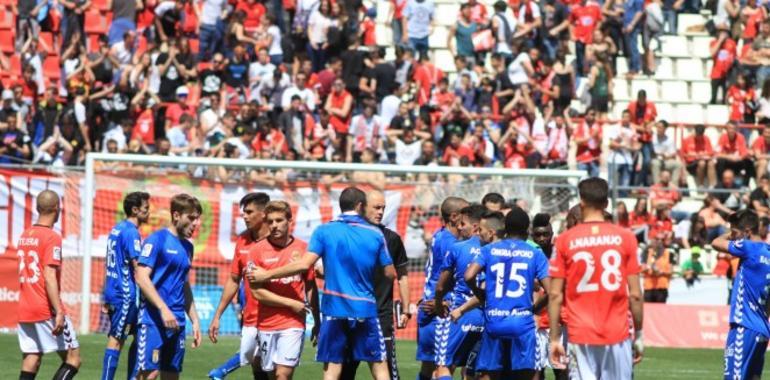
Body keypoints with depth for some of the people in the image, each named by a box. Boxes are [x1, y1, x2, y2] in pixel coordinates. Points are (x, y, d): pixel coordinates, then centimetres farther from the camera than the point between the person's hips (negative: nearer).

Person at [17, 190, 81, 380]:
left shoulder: (24, 236, 13)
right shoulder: (52, 238, -11)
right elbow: (49, 277, -18)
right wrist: (59, 312, -20)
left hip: (24, 312, 7)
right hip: (46, 310, -7)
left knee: (31, 360, 6)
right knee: (73, 357, 0)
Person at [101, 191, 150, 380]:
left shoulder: (116, 229, 15)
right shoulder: (131, 232, -14)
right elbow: (138, 267, -18)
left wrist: (106, 298, 22)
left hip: (113, 292, 9)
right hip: (126, 294, -9)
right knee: (116, 340, -8)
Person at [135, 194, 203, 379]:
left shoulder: (187, 246, 16)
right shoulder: (157, 239, -6)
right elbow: (141, 277, -13)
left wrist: (195, 320, 20)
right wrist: (163, 309, -20)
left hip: (177, 322, 8)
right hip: (153, 318, -8)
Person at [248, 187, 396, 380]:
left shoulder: (324, 231, -1)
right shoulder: (375, 235, 2)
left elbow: (304, 264, -11)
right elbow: (390, 273, 4)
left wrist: (267, 275, -3)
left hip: (335, 308, 0)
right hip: (366, 309, 0)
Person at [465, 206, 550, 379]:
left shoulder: (489, 250, 7)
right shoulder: (535, 254, 4)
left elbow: (469, 276, -7)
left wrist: (481, 295, 11)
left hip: (494, 322, 2)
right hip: (522, 322, -2)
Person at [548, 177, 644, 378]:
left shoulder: (565, 240, -1)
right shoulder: (625, 238, 0)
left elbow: (555, 295, -2)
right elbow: (635, 294, 0)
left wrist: (554, 338, 3)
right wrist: (638, 334, 10)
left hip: (580, 335, 0)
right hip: (617, 334, 1)